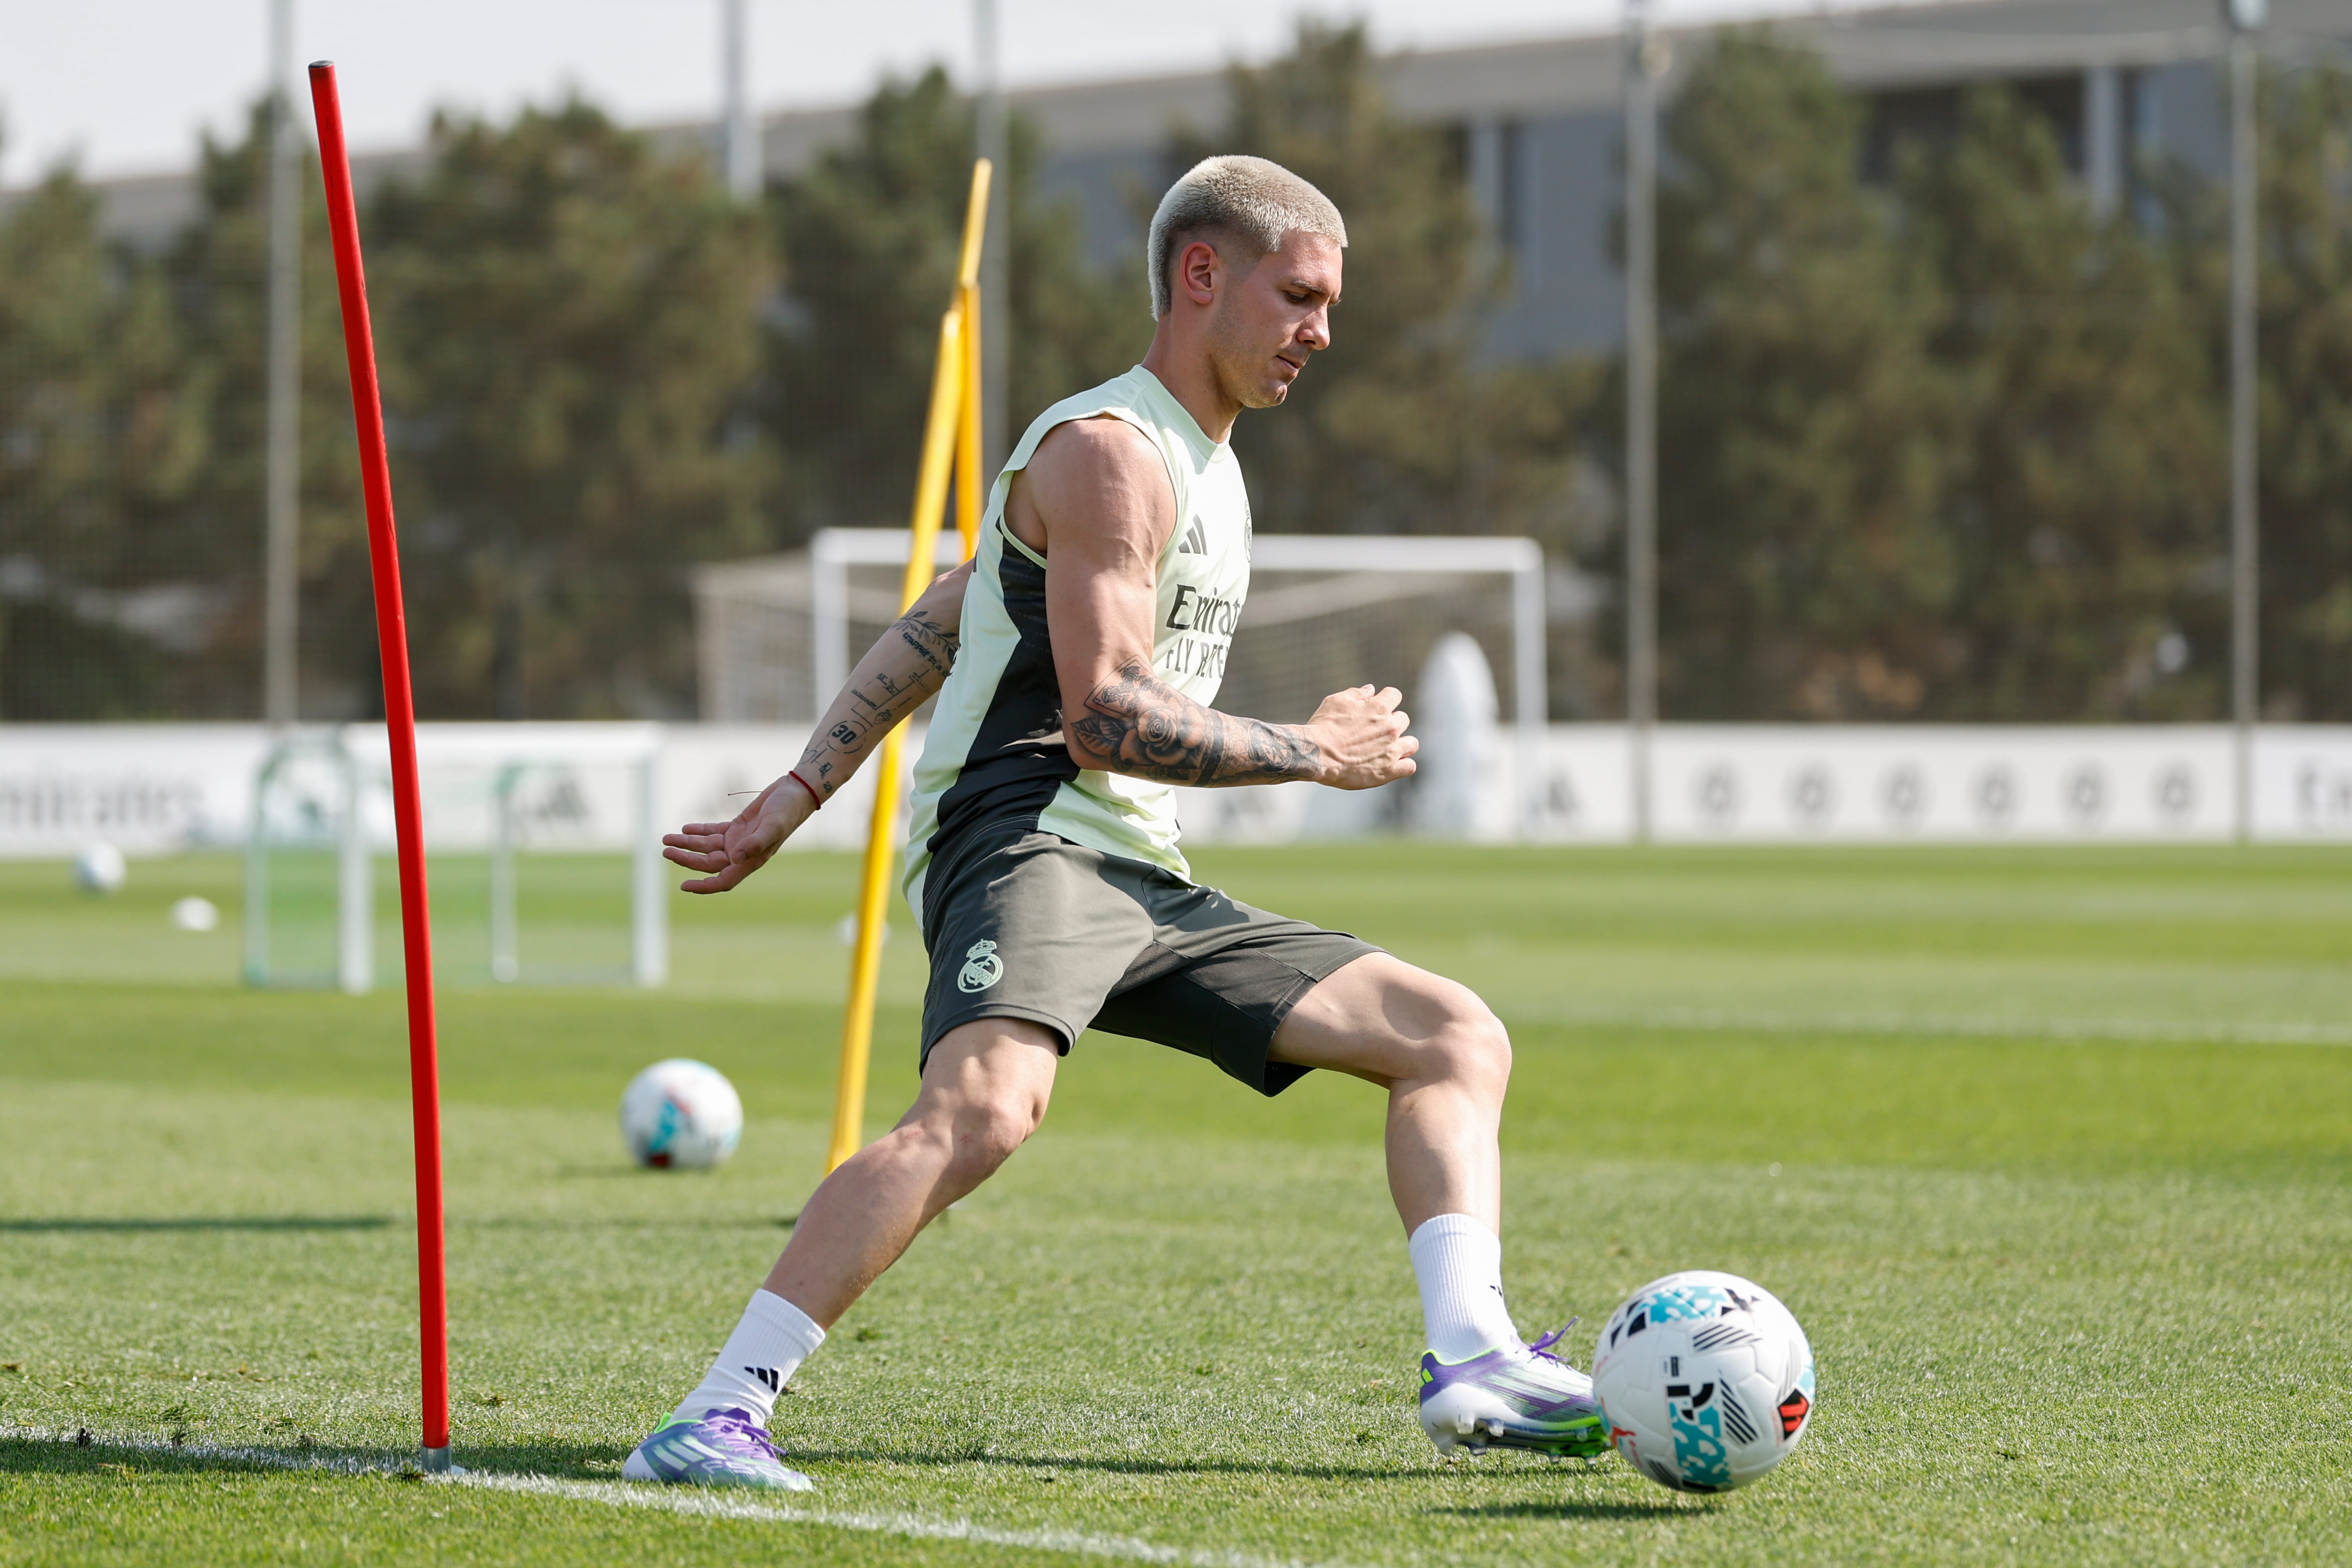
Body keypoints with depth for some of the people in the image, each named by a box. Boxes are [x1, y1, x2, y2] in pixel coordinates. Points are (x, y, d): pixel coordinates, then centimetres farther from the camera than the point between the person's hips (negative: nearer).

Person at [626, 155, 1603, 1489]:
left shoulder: (1205, 465, 24)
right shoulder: (1113, 451, -7)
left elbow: (929, 633, 24)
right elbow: (1104, 719, -17)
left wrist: (795, 802, 21)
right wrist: (1312, 753, -7)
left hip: (1144, 884, 10)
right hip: (1023, 842, -10)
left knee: (1458, 1039, 5)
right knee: (987, 1104, -37)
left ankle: (1472, 1364, -11)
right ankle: (719, 1415, -36)